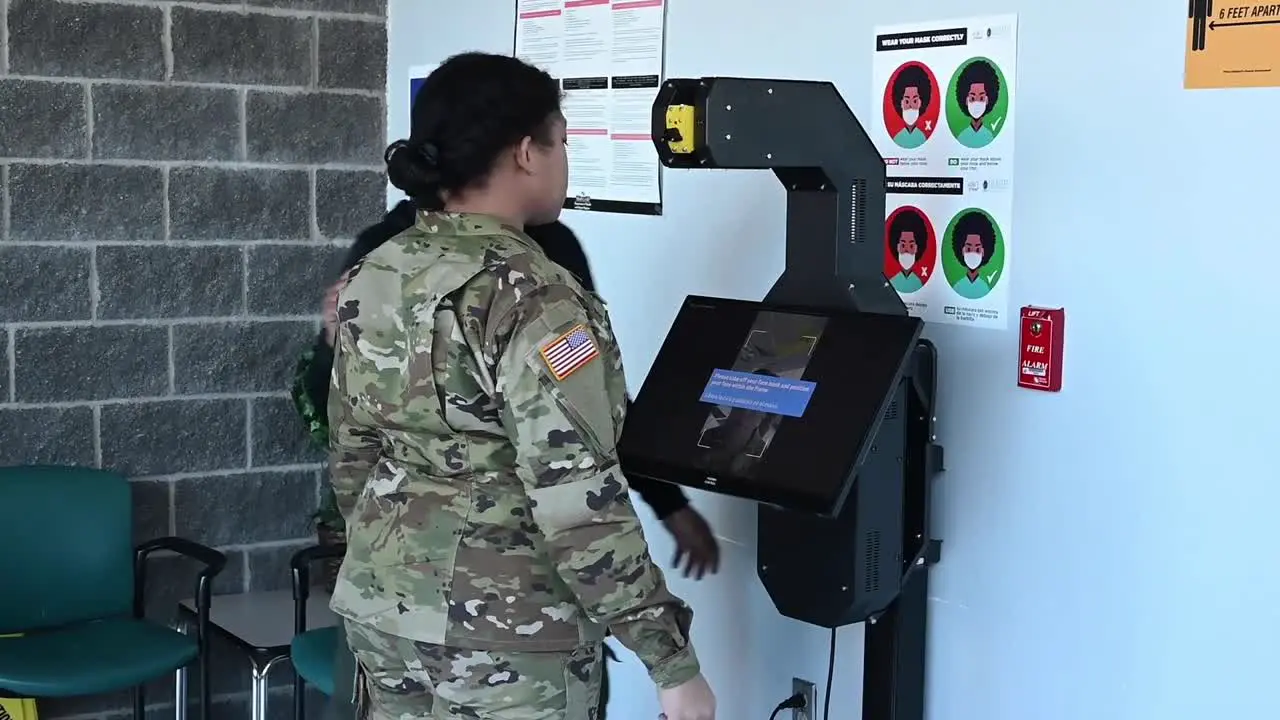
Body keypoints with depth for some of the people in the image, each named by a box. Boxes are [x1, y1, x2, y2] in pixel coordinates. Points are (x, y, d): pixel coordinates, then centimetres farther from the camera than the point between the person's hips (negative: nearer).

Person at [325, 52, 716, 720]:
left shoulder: (369, 279, 4)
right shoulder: (532, 300, -20)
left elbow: (351, 454, 12)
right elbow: (580, 502, -23)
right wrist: (674, 663, -18)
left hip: (382, 609, 8)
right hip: (503, 632, -7)